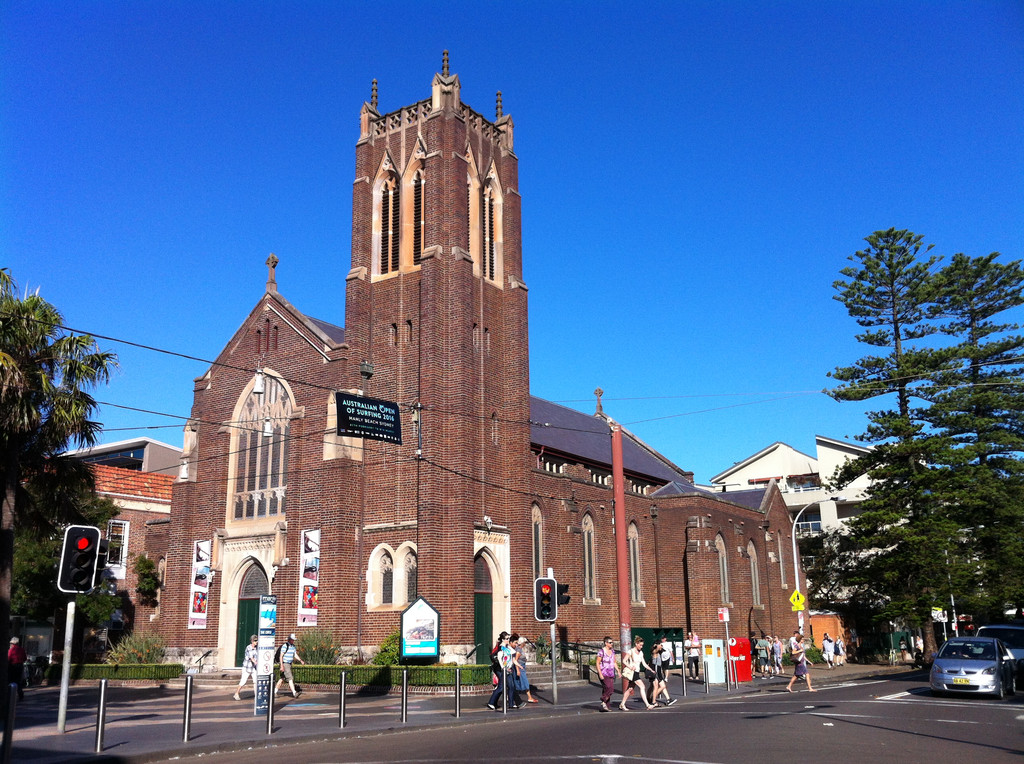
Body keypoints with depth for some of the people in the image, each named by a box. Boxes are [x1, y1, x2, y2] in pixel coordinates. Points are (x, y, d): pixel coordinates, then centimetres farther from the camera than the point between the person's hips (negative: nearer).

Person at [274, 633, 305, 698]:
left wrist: (300, 660, -5)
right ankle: (294, 693, -20)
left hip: (289, 664, 9)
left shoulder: (293, 646, 13)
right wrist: (281, 666, -20)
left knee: (282, 678, 14)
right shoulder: (285, 646, -13)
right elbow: (281, 656, -14)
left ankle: (275, 691, 23)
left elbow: (295, 655, 12)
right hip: (285, 664, -9)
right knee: (290, 678, -14)